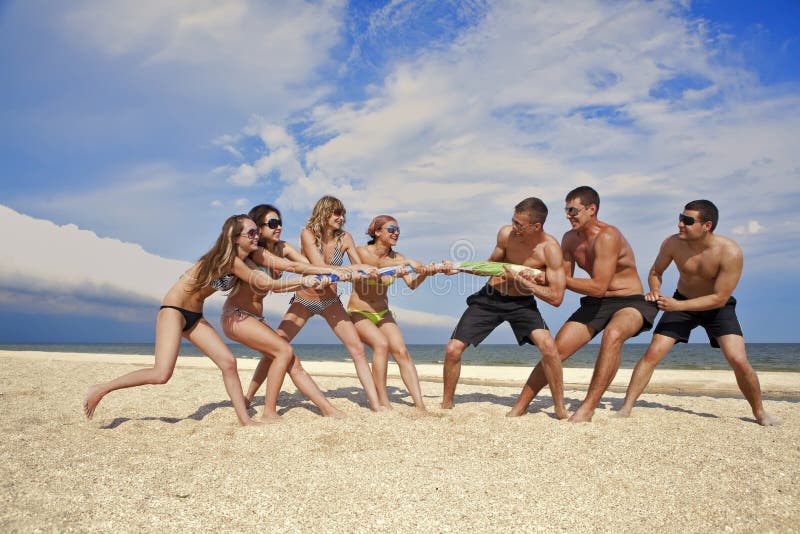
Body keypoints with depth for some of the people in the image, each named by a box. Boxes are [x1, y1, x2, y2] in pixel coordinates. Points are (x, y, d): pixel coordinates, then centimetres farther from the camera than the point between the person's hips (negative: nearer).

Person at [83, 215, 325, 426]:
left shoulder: (243, 263, 6)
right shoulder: (229, 260, -19)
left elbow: (268, 285, 5)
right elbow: (265, 283, -19)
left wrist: (304, 283, -3)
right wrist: (302, 280, -14)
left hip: (195, 316, 9)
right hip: (174, 309, -9)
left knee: (228, 362, -1)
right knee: (162, 374, -18)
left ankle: (245, 420, 5)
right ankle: (101, 390, 0)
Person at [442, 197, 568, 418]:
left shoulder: (550, 249, -20)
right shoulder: (506, 234, -13)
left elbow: (556, 297, -21)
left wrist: (523, 281, -23)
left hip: (521, 303, -2)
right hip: (490, 298, 3)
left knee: (548, 345, -28)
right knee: (452, 349, -5)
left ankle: (560, 408, -8)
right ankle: (446, 404, 19)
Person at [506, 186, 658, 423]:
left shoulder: (607, 237, -22)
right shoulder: (569, 239, 2)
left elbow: (598, 287, -26)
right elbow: (563, 280, 7)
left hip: (630, 303, -6)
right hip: (596, 304, 7)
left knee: (613, 334, -39)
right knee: (556, 350, -4)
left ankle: (588, 407, -31)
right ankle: (518, 408, 8)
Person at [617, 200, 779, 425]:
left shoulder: (730, 252, -28)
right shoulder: (673, 243, -20)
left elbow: (720, 298, -25)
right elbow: (655, 272, -1)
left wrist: (677, 305, -32)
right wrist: (655, 291, -23)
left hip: (718, 307, -2)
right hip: (681, 302, 2)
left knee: (739, 361, -15)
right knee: (652, 353, -11)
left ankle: (760, 413, 12)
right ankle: (626, 408, -6)